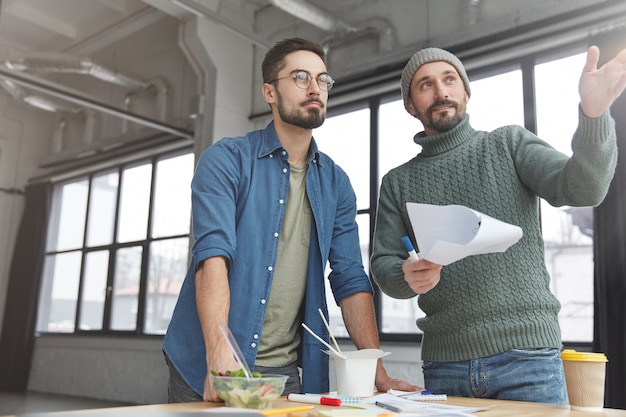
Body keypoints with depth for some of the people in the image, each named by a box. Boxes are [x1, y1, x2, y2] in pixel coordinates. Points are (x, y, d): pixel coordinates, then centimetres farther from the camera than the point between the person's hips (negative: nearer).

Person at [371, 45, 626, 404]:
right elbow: (383, 265, 7)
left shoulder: (510, 144, 6)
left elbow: (583, 188, -10)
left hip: (525, 352, -1)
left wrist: (593, 112, -27)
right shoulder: (397, 182, 11)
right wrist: (406, 276, -16)